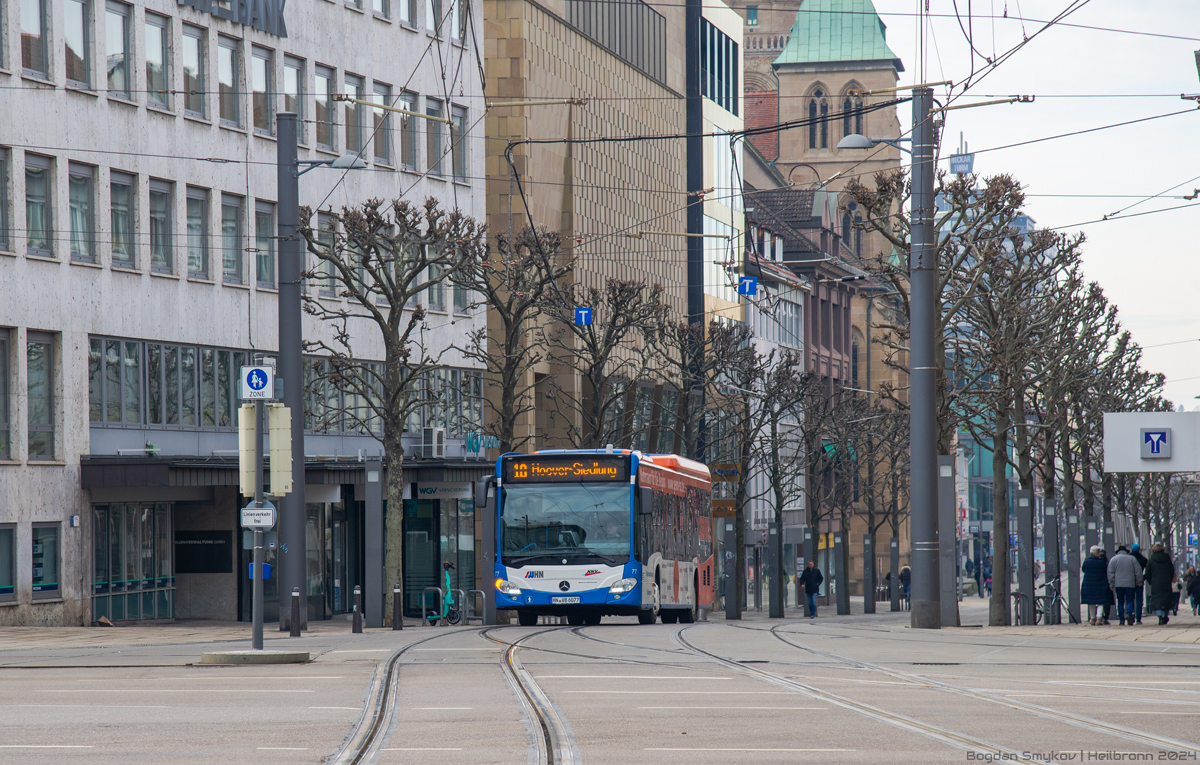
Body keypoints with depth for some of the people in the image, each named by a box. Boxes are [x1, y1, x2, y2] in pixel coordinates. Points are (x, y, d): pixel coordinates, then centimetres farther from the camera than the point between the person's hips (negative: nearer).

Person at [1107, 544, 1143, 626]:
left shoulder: (1113, 559, 4)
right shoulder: (1132, 558, 6)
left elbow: (1110, 573, 1)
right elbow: (1138, 571, 5)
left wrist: (1111, 585, 5)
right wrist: (1139, 582, 14)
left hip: (1118, 585, 0)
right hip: (1130, 585, 0)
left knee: (1120, 602, 7)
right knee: (1129, 601, 2)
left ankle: (1121, 620, 4)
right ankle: (1128, 614, -25)